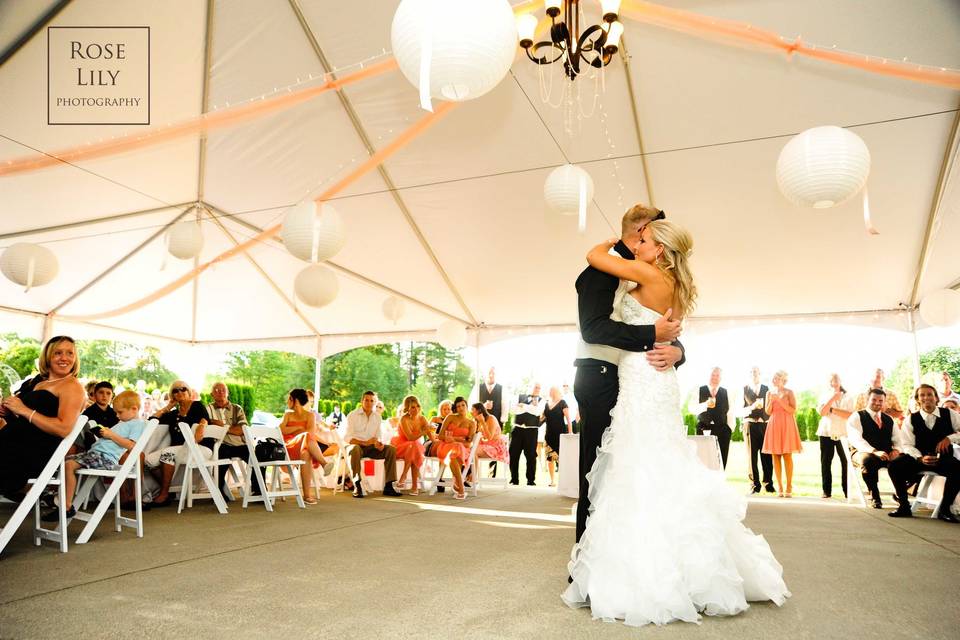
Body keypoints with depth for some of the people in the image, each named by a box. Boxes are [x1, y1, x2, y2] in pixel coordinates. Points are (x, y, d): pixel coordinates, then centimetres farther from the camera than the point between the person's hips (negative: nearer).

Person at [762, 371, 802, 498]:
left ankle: (789, 487, -3)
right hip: (773, 425, 4)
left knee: (787, 455, -6)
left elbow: (793, 410, -7)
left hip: (786, 425, -4)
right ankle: (779, 486, 5)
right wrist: (771, 401, -7)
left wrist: (780, 401, -14)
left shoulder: (789, 393, 2)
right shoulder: (770, 393, 13)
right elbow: (768, 412, 9)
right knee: (775, 456, 1)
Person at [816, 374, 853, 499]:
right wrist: (833, 398, -10)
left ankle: (847, 490, 3)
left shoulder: (847, 397, 6)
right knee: (826, 462, 1)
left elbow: (850, 414, -8)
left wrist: (832, 409, -7)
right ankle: (827, 491, 6)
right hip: (826, 433, 2)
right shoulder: (825, 397, 11)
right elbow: (822, 412, -6)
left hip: (843, 433, -1)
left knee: (846, 462, -5)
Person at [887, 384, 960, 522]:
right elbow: (907, 445, -5)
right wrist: (920, 458, -24)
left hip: (944, 459, 0)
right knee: (894, 465, -28)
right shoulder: (911, 420, 2)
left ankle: (944, 509, -14)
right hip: (918, 458, 0)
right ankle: (904, 506, -11)